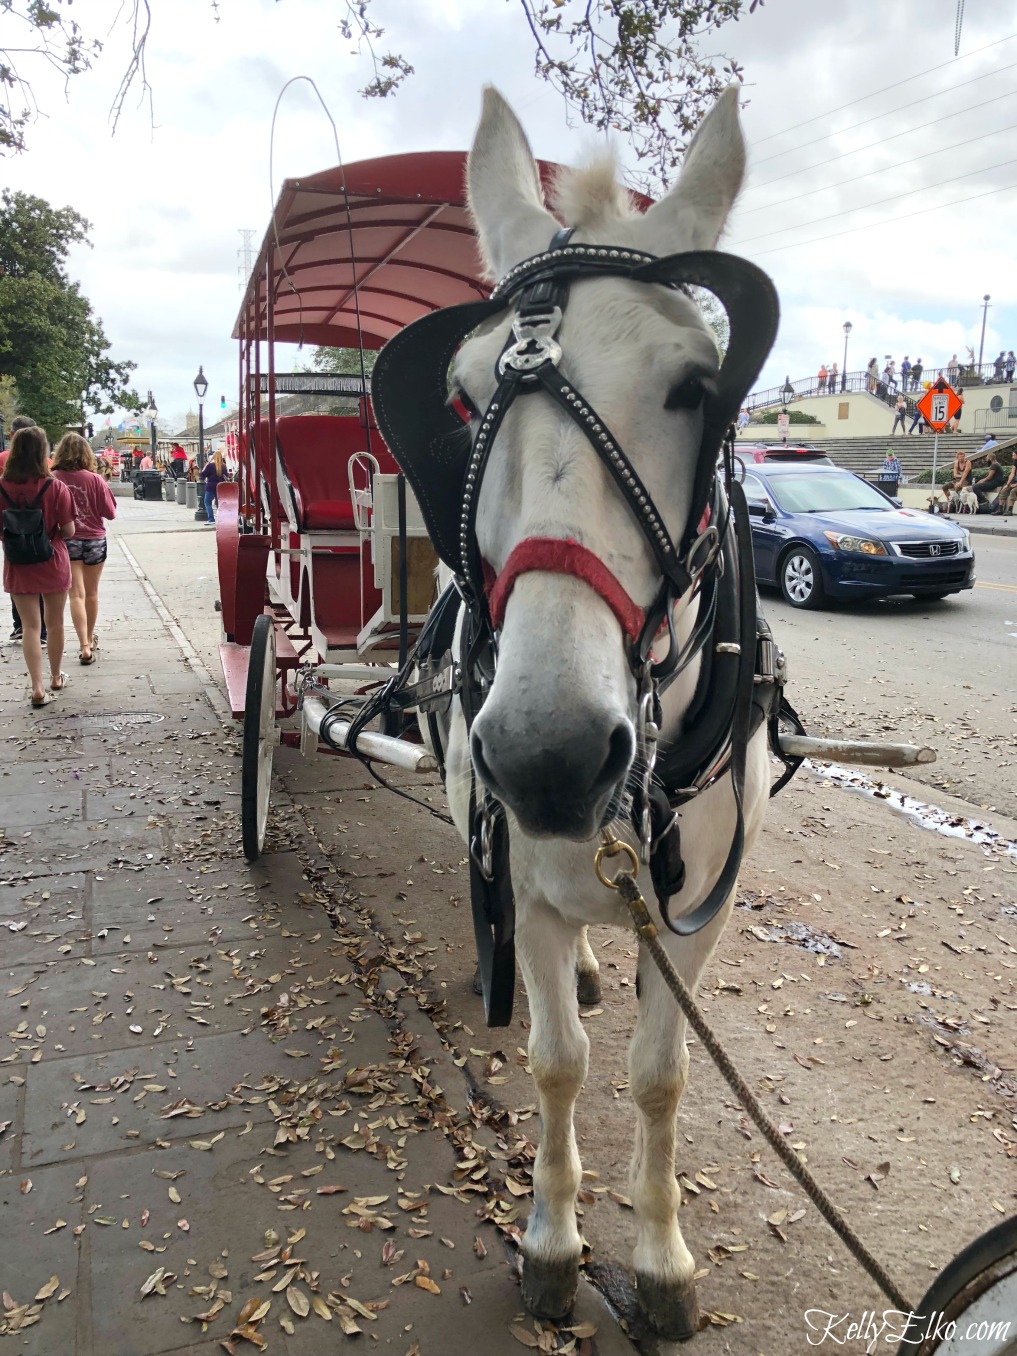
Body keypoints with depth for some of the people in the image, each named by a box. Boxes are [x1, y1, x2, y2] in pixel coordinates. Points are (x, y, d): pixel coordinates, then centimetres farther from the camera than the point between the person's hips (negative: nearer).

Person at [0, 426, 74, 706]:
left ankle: (38, 688, 1)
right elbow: (69, 531, -11)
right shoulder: (56, 488, -16)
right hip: (53, 565, -1)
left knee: (30, 626, 8)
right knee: (55, 623, 16)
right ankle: (56, 677, 32)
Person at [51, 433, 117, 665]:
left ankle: (84, 646, -12)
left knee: (77, 594, -1)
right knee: (92, 593, 16)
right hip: (94, 540, 1)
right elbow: (110, 513, -6)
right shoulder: (94, 479, -12)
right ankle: (90, 639, 32)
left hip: (66, 541, -1)